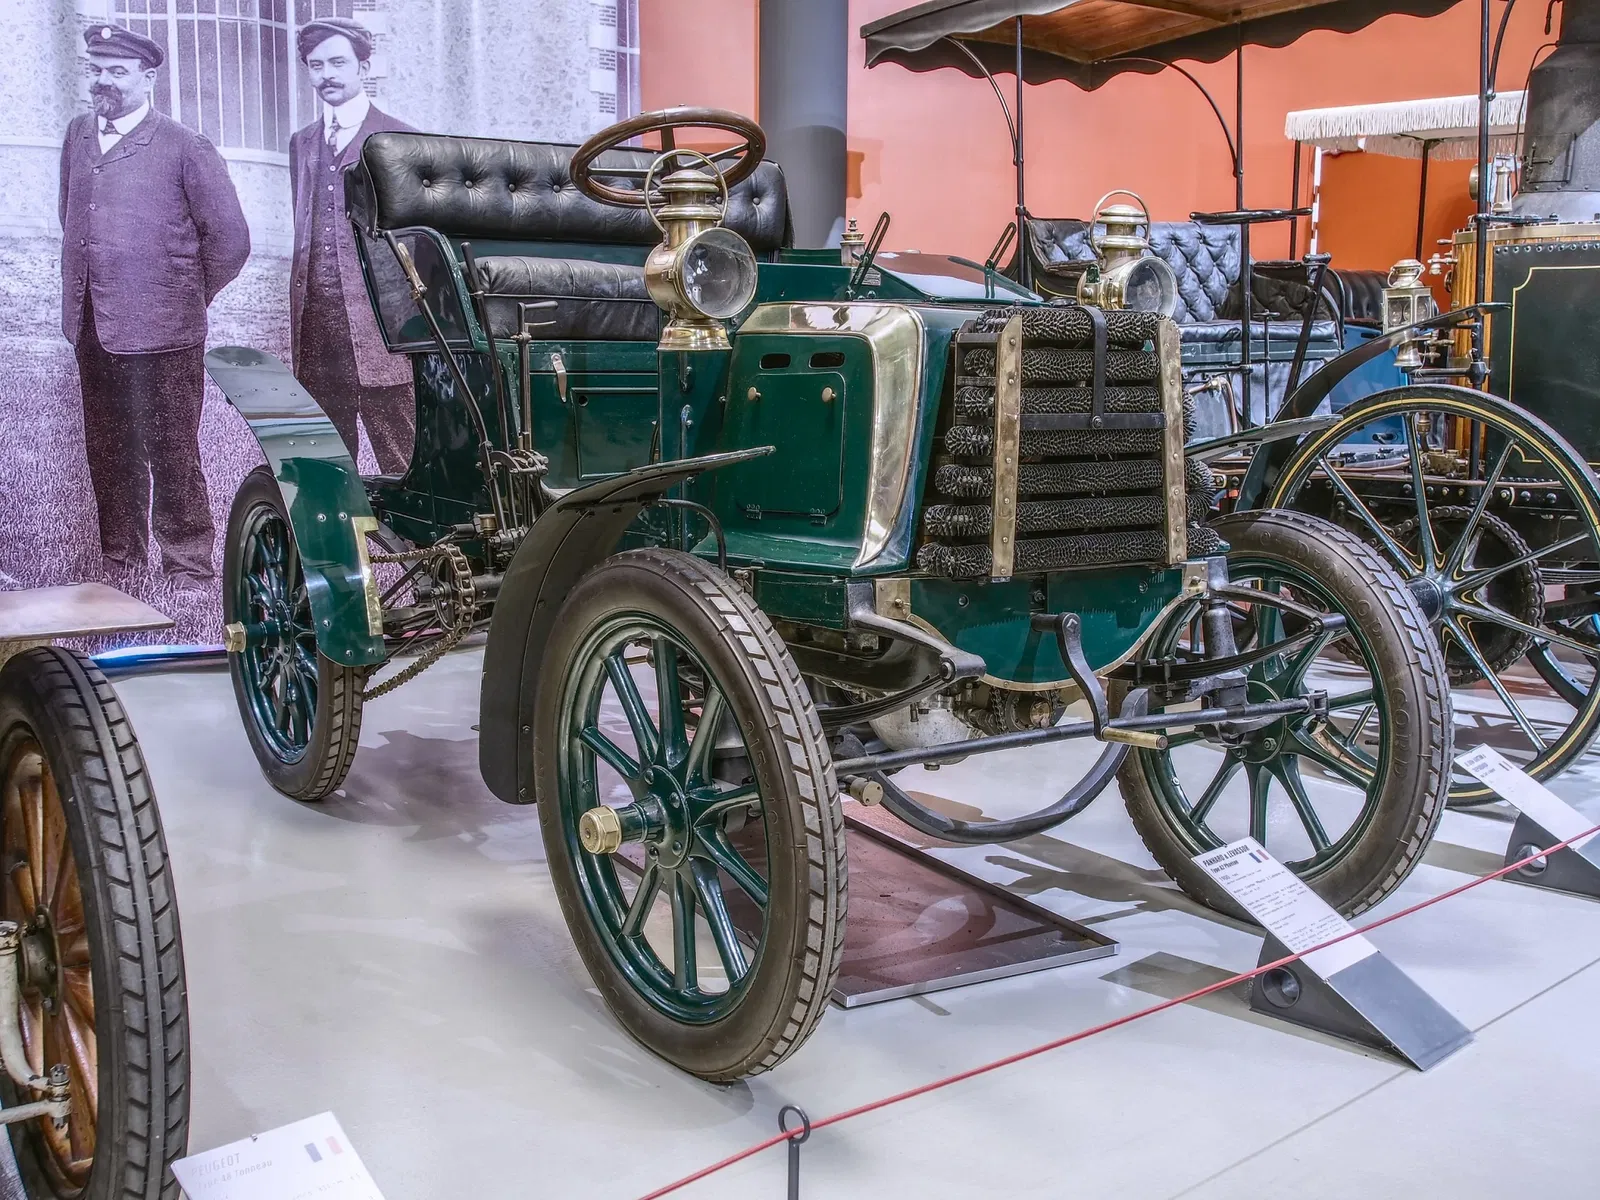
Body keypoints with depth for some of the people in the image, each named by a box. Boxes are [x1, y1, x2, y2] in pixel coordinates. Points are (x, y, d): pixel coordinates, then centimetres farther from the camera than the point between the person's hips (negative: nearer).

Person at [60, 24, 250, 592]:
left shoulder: (185, 148, -4)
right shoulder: (78, 135, 14)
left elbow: (228, 237, -3)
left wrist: (186, 299, 3)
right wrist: (82, 290, 18)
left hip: (160, 331, -6)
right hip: (92, 330, 6)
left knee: (171, 456, -2)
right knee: (108, 454, 12)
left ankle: (189, 570, 8)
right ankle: (120, 564, 24)